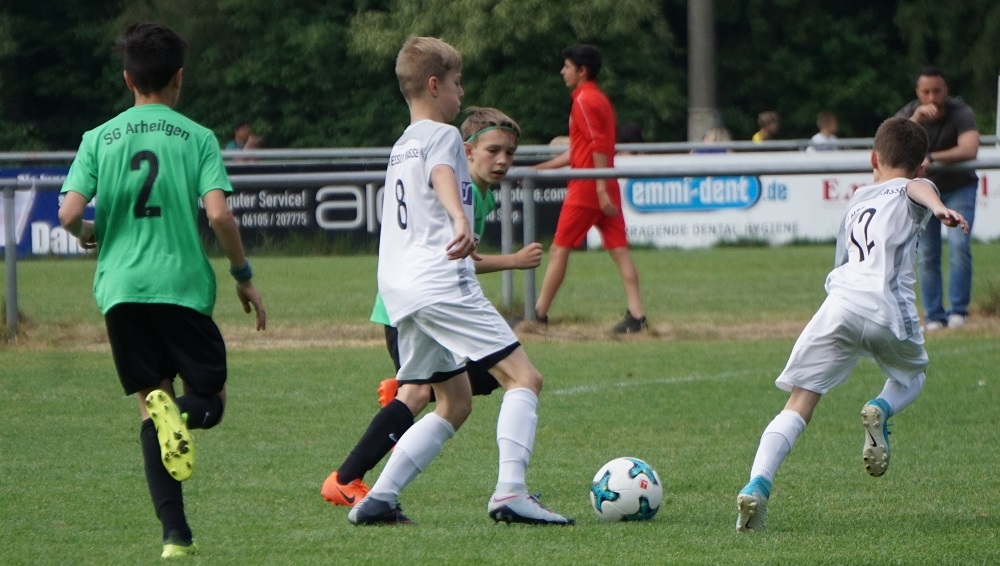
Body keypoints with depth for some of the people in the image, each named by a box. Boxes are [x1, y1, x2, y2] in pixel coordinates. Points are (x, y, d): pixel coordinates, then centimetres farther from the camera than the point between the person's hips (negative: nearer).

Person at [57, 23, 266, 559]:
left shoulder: (99, 138, 5)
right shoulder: (197, 137, 0)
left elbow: (70, 214, -6)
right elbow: (219, 214, -11)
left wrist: (91, 232, 17)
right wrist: (244, 276, 2)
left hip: (121, 290, 2)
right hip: (184, 286, -2)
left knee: (151, 405, 10)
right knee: (210, 400, 12)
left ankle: (175, 533, -4)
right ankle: (179, 414, -27)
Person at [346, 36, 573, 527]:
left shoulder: (401, 146, 26)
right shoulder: (442, 136, -2)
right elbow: (443, 177, -25)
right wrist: (461, 221, -45)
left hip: (398, 286, 9)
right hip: (441, 283, -9)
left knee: (454, 402, 15)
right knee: (523, 376, -11)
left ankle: (379, 499, 5)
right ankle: (510, 492, -26)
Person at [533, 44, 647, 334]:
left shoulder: (584, 101, -10)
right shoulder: (600, 99, 19)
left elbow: (599, 146, -20)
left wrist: (601, 189, -24)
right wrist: (540, 168, 26)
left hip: (586, 188, -9)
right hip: (605, 189, 9)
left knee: (559, 250, 1)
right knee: (619, 250, 0)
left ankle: (539, 313, 7)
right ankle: (636, 315, -7)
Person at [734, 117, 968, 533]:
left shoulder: (856, 202, 33)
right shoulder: (909, 192, 20)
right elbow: (917, 186, -8)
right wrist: (938, 206, -26)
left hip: (840, 297, 3)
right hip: (888, 307, -3)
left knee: (798, 406, 1)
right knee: (911, 376, 29)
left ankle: (757, 485, -20)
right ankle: (881, 410, -5)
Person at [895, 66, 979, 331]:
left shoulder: (961, 113, -21)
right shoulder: (908, 114, -13)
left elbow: (969, 150, -37)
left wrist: (931, 158, -44)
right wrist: (916, 119, -41)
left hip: (959, 187, -2)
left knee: (959, 245, -18)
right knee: (927, 256, -2)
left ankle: (958, 310, -13)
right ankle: (934, 316, 2)